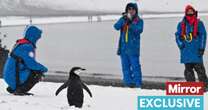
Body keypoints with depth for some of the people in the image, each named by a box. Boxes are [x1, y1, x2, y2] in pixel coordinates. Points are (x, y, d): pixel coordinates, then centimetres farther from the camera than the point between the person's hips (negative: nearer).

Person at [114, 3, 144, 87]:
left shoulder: (139, 21, 1)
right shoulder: (123, 19, 10)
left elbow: (139, 30, -16)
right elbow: (116, 27, -6)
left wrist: (131, 23, -26)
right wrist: (123, 20, -22)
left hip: (133, 48, -4)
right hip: (123, 48, 4)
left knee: (135, 66, -8)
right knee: (125, 67, 8)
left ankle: (138, 84, -6)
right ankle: (128, 83, 14)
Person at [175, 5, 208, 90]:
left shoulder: (199, 23, 4)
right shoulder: (181, 24, 11)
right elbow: (178, 35, 14)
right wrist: (180, 44, -3)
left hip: (196, 51, -3)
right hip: (186, 51, 3)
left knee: (199, 67, -8)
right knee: (188, 69, 4)